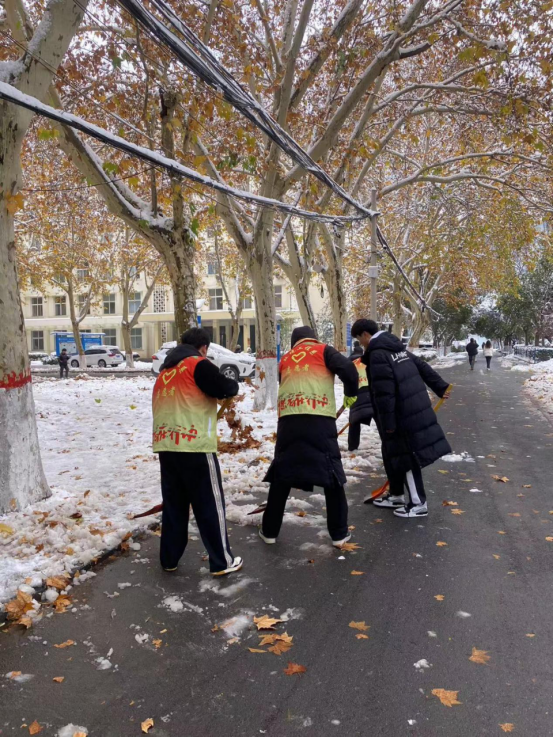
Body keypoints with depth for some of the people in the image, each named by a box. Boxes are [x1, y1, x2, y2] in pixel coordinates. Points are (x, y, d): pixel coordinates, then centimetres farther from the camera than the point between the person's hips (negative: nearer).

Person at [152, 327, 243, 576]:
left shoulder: (166, 370, 17)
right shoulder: (198, 365, -6)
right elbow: (226, 389, -12)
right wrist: (233, 384, 10)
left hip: (166, 446, 7)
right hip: (195, 446, -7)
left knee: (173, 504, 16)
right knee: (210, 504, 3)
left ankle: (169, 558, 24)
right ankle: (222, 561, 11)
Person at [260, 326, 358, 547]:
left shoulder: (285, 359, 24)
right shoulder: (322, 350, 11)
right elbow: (347, 368, -4)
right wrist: (351, 394, 12)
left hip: (288, 420, 4)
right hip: (319, 420, -3)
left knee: (281, 476, 15)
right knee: (332, 476, 9)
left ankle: (270, 531, 23)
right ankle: (339, 534, 15)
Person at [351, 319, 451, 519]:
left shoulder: (377, 355, -17)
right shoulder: (397, 348, 13)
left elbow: (383, 392, -22)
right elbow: (423, 367, 20)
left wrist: (387, 422, -18)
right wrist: (440, 387, 29)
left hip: (403, 417, -10)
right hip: (415, 411, 10)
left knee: (407, 458, 1)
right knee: (392, 454, 19)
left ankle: (418, 504, 11)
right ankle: (396, 496, 30)